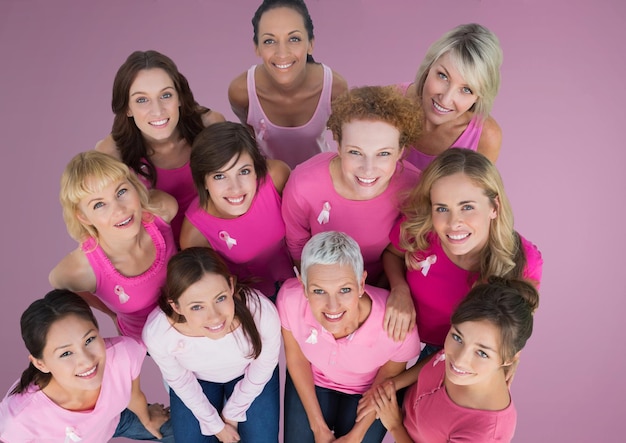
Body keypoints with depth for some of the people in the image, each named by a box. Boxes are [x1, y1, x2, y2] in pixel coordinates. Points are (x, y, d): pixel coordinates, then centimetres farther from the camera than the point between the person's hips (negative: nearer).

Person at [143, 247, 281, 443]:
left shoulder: (263, 314, -41)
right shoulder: (157, 334, -38)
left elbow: (260, 373, -17)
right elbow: (181, 383, -14)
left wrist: (231, 415, -3)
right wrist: (215, 425, -1)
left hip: (247, 374, 0)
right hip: (197, 379, 1)